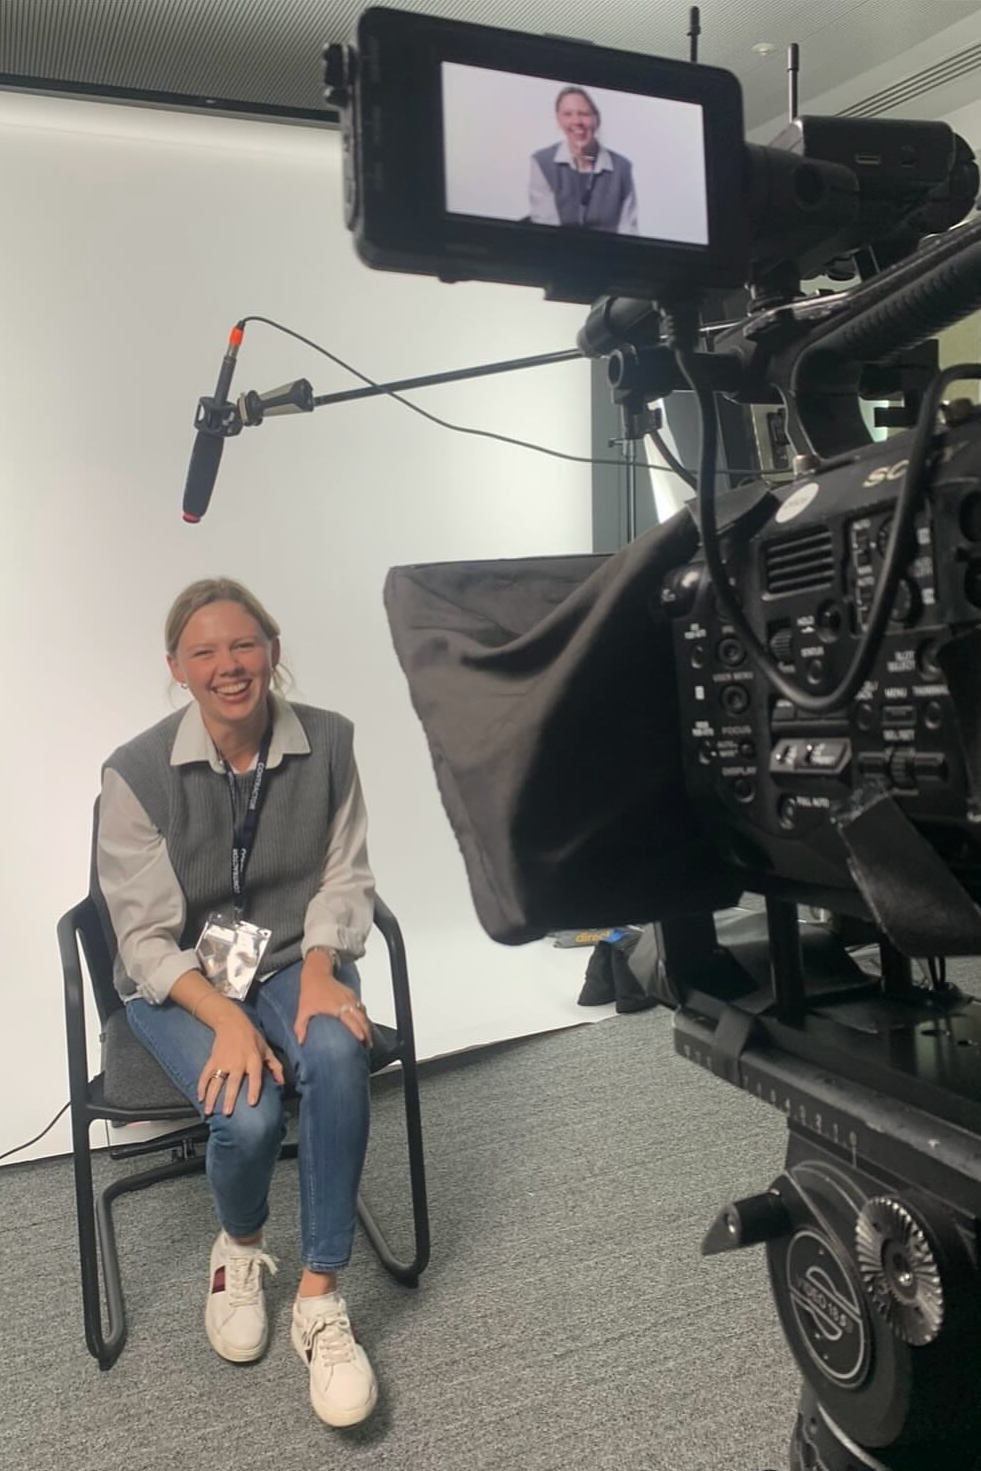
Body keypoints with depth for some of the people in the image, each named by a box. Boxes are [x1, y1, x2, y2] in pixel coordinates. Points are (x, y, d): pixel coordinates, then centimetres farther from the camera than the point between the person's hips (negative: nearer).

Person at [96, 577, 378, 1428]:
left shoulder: (327, 742, -8)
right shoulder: (137, 773, -14)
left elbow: (345, 879, -1)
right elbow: (148, 935, -12)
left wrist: (319, 969, -19)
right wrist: (227, 1020, -27)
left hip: (294, 960, 2)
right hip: (178, 981, -1)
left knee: (336, 1054, -31)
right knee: (248, 1113, -27)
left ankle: (319, 1301, -13)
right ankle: (240, 1246, 11)